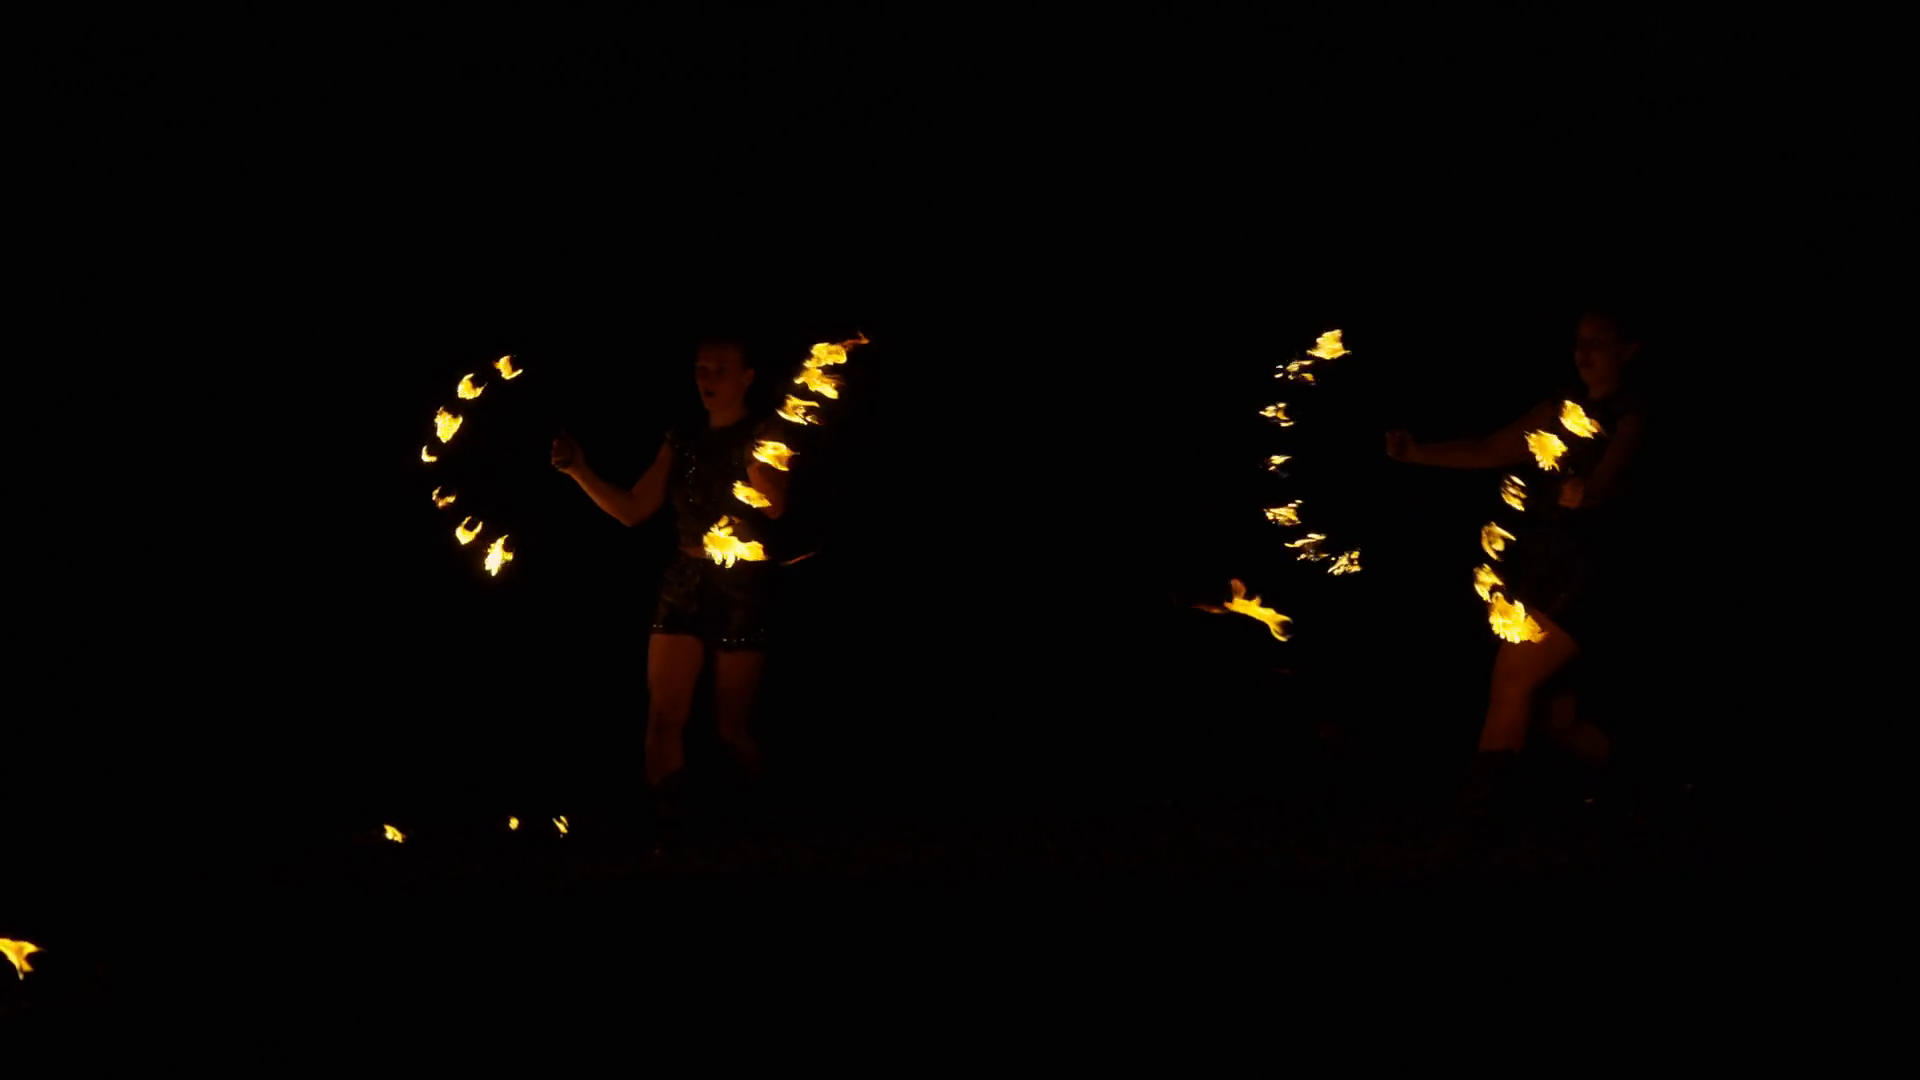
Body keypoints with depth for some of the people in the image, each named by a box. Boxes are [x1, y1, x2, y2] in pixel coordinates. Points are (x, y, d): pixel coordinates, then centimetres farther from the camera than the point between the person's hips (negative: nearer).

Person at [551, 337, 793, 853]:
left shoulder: (763, 433, -2)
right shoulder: (682, 441, 11)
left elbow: (774, 507, -19)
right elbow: (632, 510, 6)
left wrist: (754, 450, -35)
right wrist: (580, 471, -8)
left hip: (742, 588, -4)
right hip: (684, 584, 4)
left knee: (732, 727, 1)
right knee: (664, 717, -6)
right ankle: (664, 835, -3)